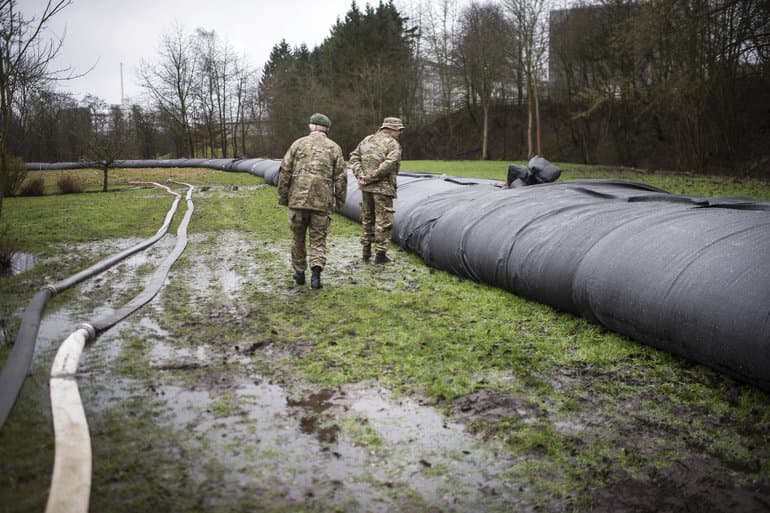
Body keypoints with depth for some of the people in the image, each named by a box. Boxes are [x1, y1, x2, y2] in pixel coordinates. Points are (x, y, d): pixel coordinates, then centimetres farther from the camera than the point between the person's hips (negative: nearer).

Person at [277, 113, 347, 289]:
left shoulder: (298, 143, 6)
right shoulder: (334, 148, 5)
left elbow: (284, 171, 2)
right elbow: (341, 178, 2)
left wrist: (283, 197, 9)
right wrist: (340, 202, 10)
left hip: (297, 200, 1)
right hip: (322, 202, 0)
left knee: (298, 238, 16)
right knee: (318, 240, 7)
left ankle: (299, 273, 26)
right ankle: (316, 272, -11)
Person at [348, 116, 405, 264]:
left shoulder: (367, 139, 13)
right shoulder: (393, 144, -8)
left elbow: (354, 157, 9)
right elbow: (389, 164, -22)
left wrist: (359, 174, -2)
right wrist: (371, 177, -18)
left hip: (366, 187, 7)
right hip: (383, 188, -6)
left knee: (367, 218, 18)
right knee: (383, 221, 2)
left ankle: (366, 251, 24)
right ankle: (380, 254, 5)